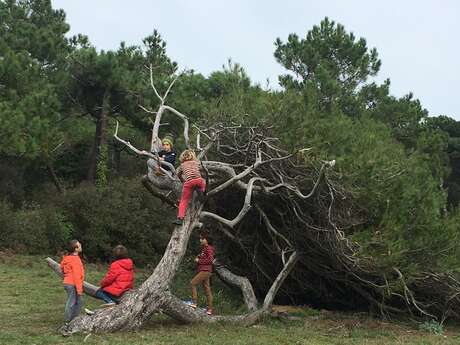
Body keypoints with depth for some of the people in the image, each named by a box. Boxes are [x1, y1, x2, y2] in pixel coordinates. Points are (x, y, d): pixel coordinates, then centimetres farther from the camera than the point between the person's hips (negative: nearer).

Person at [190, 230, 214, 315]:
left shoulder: (209, 248, -11)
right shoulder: (203, 248, 18)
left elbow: (210, 259, -21)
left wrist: (199, 261, -14)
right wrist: (197, 258, 8)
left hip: (205, 271, -10)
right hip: (203, 271, 10)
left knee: (192, 283, -13)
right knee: (207, 289, 8)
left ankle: (194, 303, -10)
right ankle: (209, 309, 10)